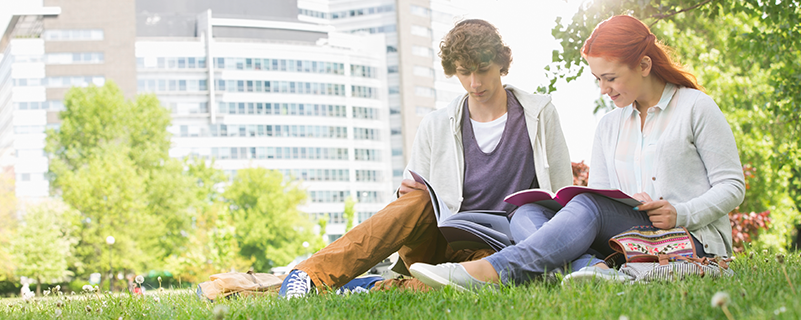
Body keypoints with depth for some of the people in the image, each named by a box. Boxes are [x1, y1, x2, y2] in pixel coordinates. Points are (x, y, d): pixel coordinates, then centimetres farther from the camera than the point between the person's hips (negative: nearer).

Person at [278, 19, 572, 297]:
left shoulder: (540, 115, 6)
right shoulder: (435, 126, 9)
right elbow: (416, 195, 13)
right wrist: (409, 193, -13)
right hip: (434, 239, 2)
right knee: (421, 201, -33)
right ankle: (310, 276, -45)